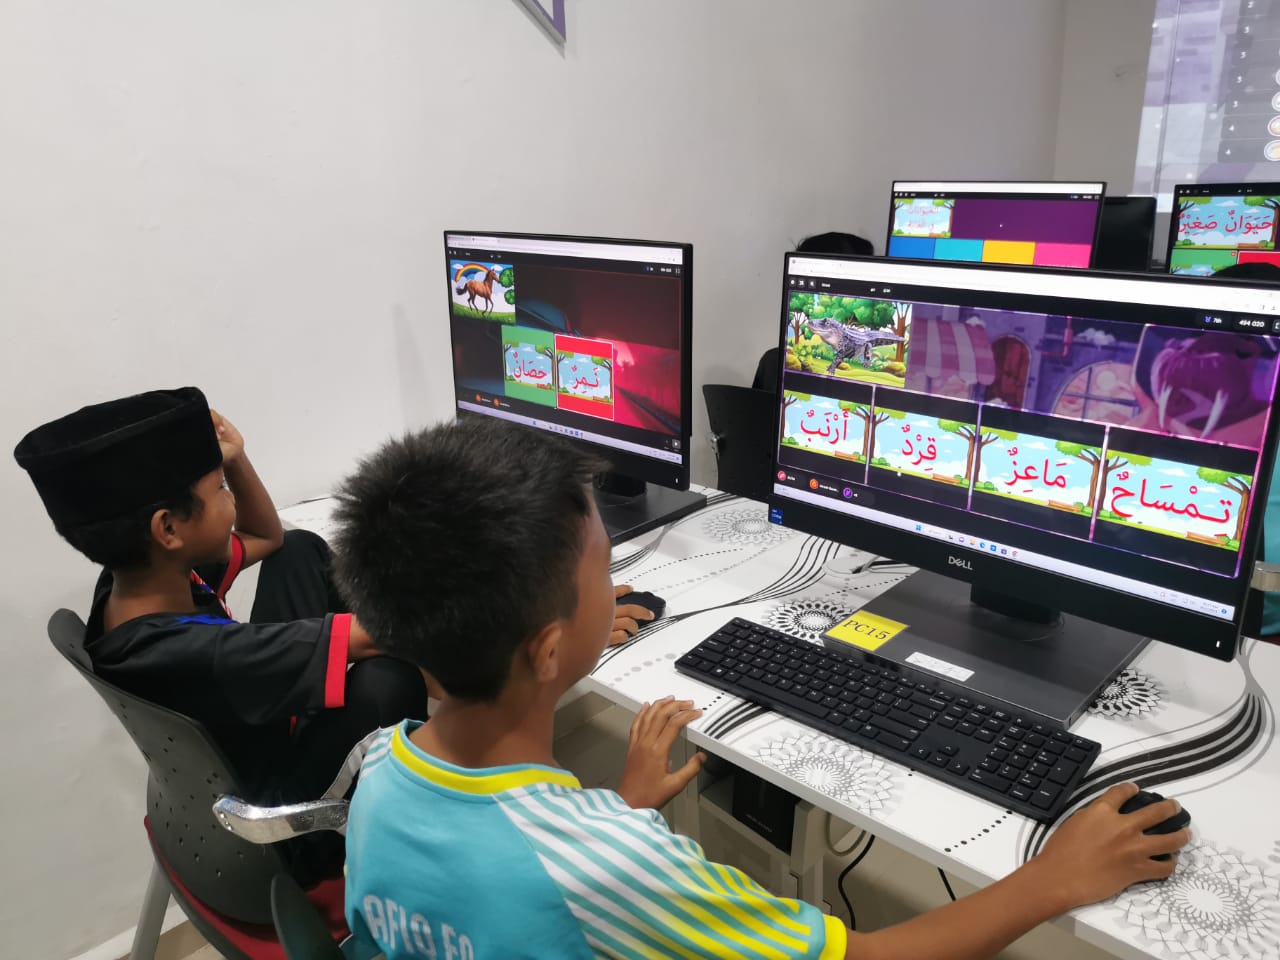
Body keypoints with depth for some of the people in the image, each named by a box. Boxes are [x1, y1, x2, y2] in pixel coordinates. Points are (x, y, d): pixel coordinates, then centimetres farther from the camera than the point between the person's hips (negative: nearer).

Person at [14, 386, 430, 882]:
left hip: (264, 740, 9)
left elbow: (269, 537, 3)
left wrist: (234, 459, -15)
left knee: (301, 549, 11)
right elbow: (373, 635, -38)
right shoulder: (196, 655, -39)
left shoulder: (133, 576, -12)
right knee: (385, 676, -36)